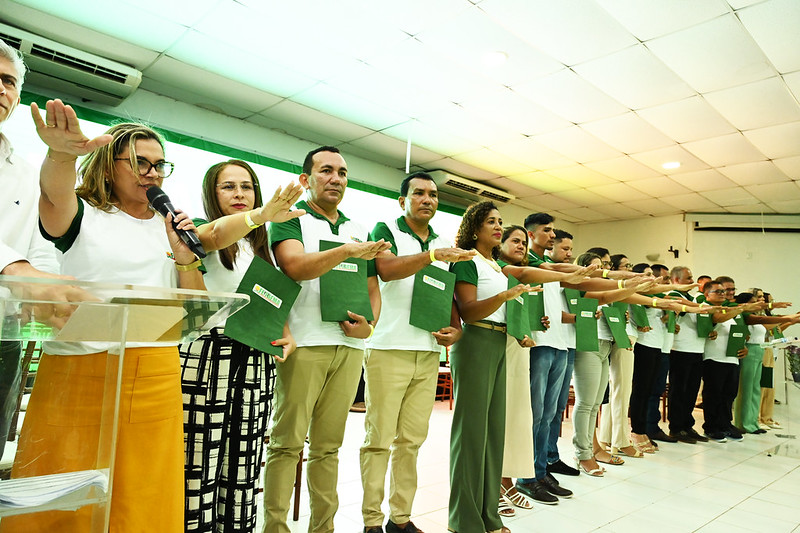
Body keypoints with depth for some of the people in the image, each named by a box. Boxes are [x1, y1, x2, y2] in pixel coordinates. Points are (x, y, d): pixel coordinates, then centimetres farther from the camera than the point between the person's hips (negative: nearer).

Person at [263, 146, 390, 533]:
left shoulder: (359, 230, 19)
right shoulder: (290, 219, 4)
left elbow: (372, 287, 19)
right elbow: (296, 266, -15)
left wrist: (369, 324, 1)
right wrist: (347, 250, -26)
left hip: (350, 346, 5)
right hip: (305, 344, -4)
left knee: (328, 444, 11)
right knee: (288, 441, -2)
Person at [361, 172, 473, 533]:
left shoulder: (446, 244, 17)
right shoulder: (386, 230, 1)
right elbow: (386, 269, -18)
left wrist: (456, 328, 3)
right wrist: (431, 255, -32)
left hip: (428, 353, 5)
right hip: (388, 350, -5)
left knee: (412, 439, 10)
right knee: (379, 439, -1)